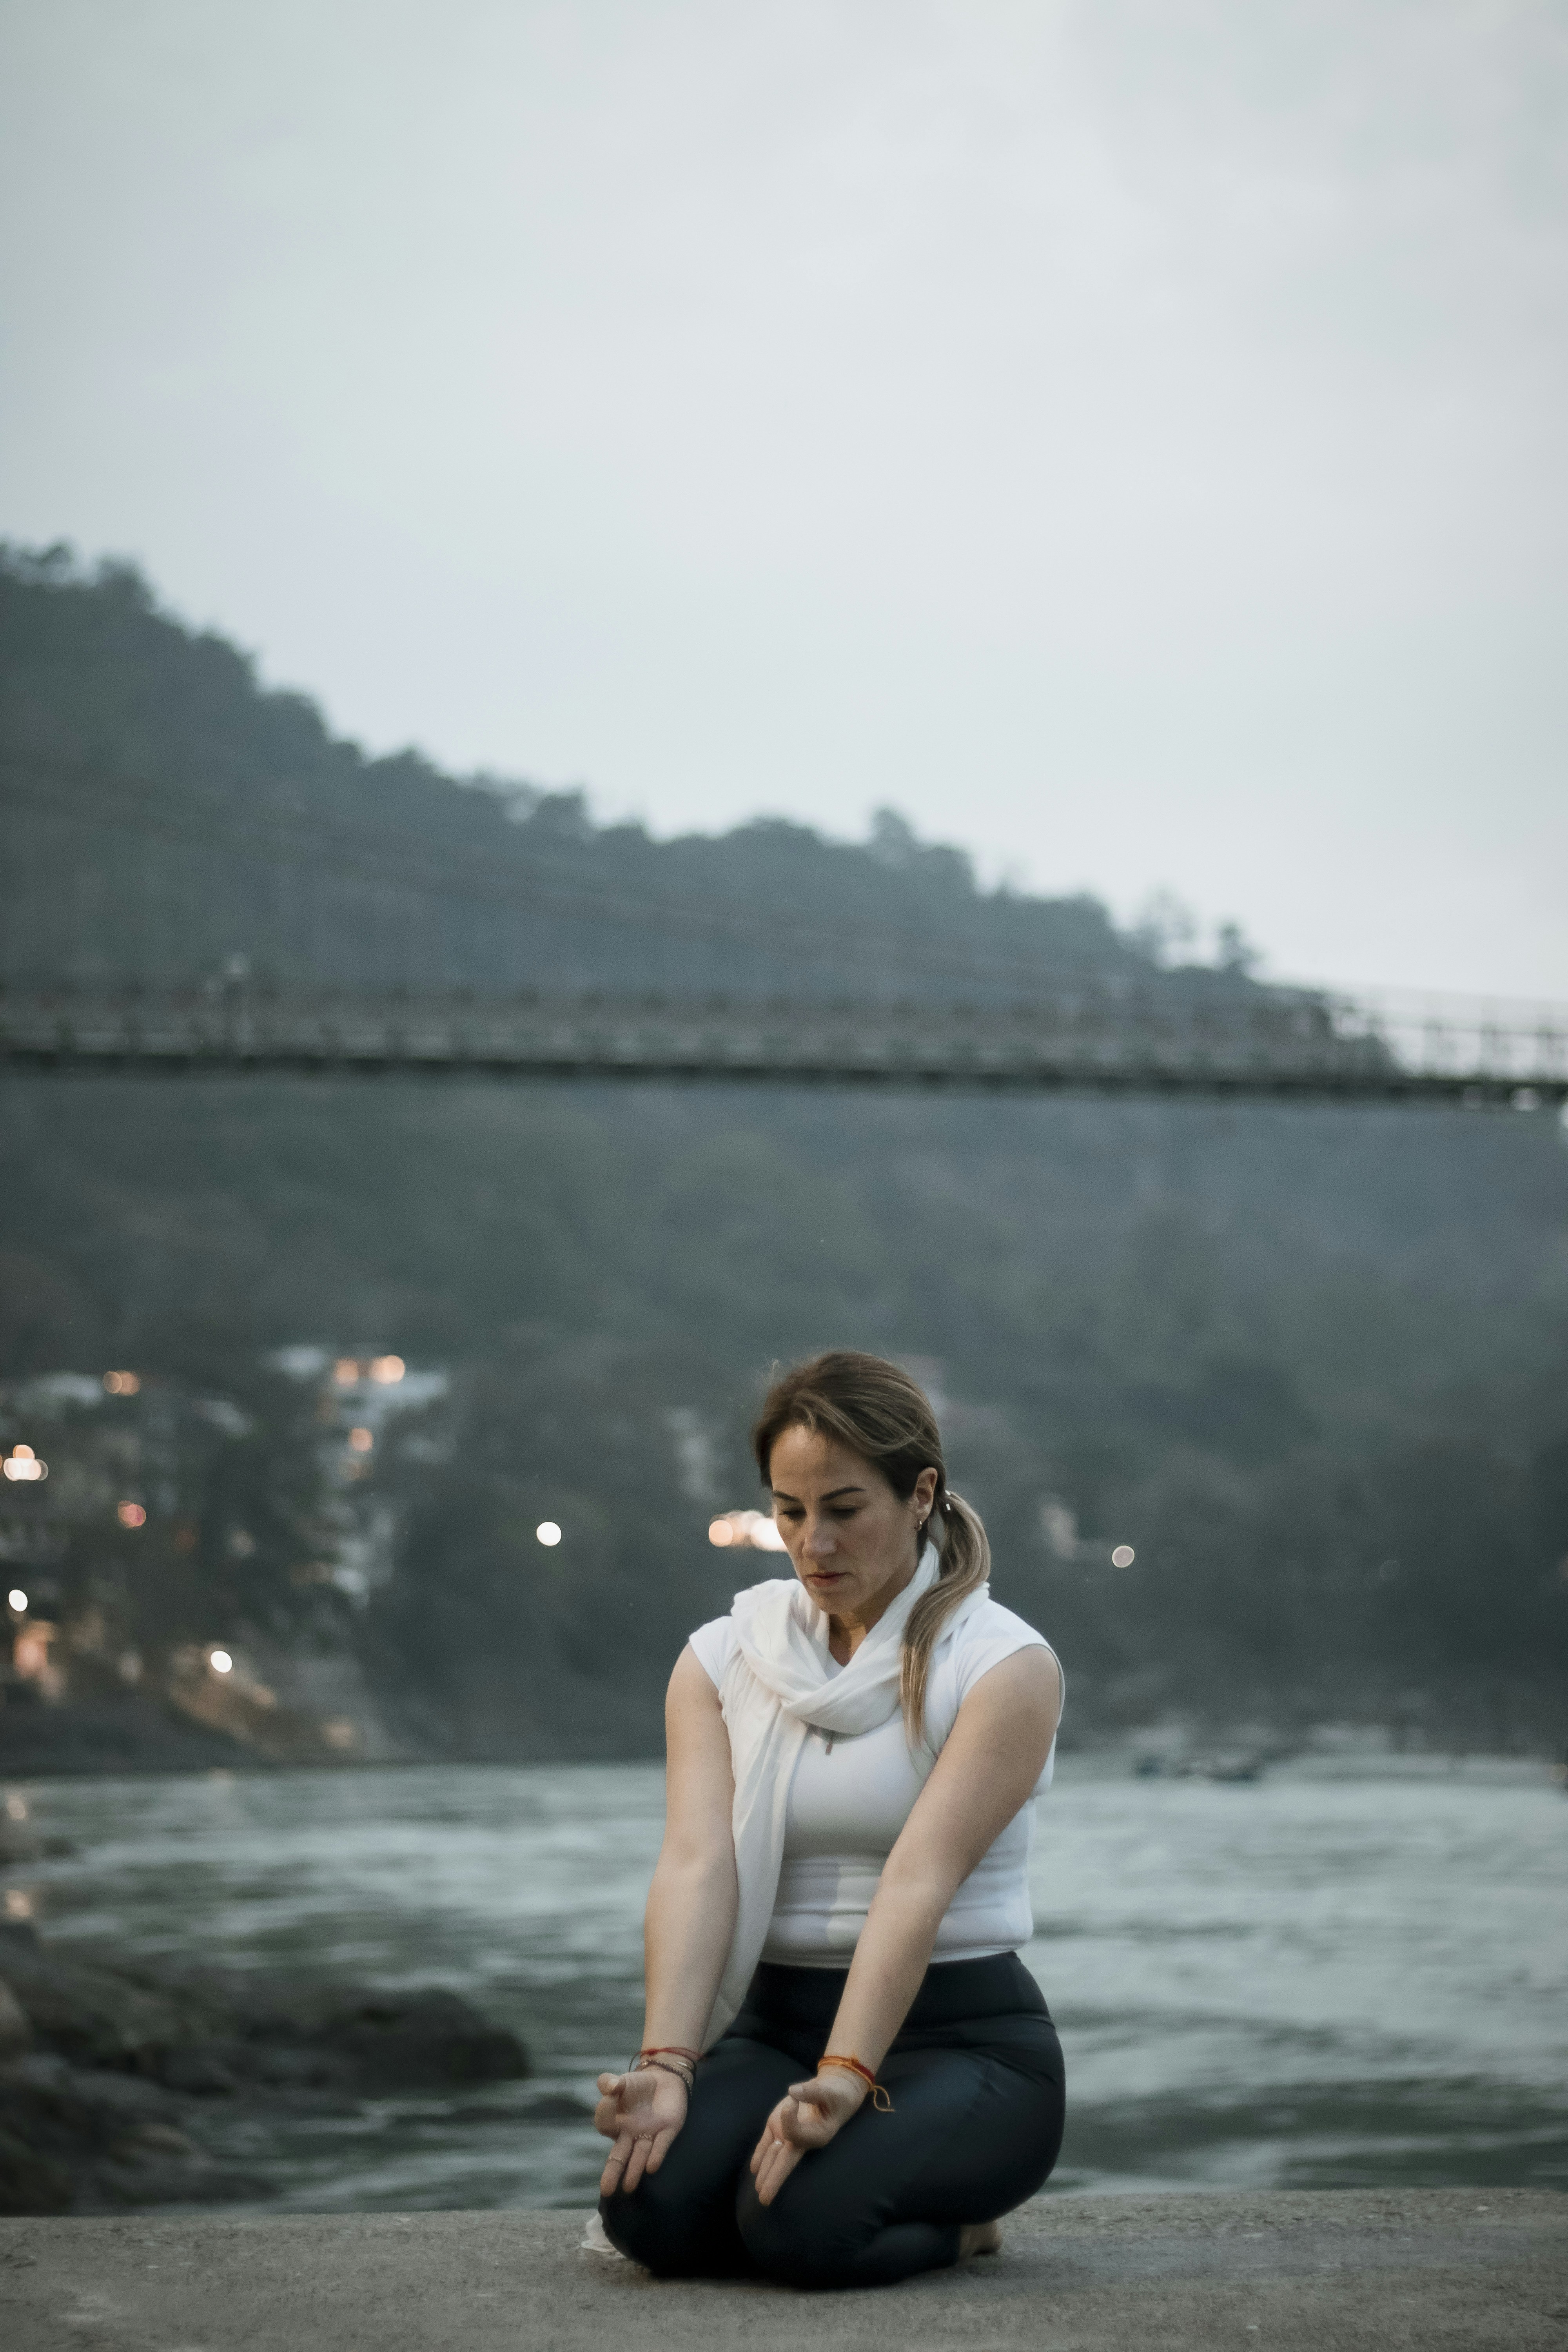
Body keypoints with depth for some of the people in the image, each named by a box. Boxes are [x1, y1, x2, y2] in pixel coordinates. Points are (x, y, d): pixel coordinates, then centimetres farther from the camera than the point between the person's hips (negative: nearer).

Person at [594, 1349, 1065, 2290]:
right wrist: (666, 2066, -26)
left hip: (965, 2033, -4)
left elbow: (919, 1881, -22)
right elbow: (699, 1865, -10)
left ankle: (957, 2213, 3)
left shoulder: (1005, 1665, -8)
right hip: (778, 2024, 4)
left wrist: (847, 2079, -35)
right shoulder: (722, 1659, 5)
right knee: (651, 2205, -27)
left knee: (803, 2223, -33)